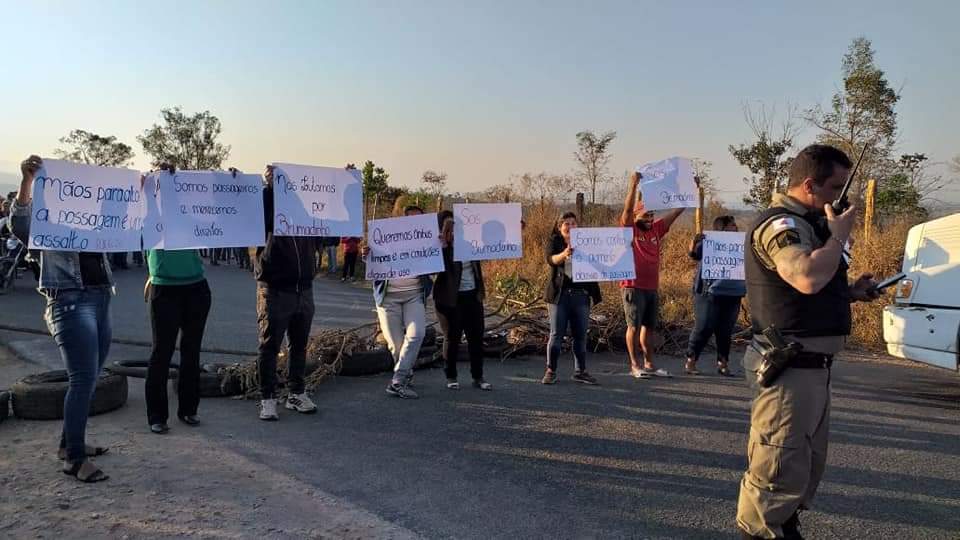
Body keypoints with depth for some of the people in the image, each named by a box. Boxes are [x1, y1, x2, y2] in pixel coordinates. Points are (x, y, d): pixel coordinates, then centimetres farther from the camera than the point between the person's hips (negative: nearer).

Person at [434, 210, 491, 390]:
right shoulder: (441, 247, -8)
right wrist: (444, 244, -27)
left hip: (472, 295, 5)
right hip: (451, 298, -5)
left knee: (476, 337, 7)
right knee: (452, 338, 4)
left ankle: (478, 377, 17)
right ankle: (451, 377, 17)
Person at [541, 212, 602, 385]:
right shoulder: (553, 241, 2)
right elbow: (551, 259, -17)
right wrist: (564, 254, -39)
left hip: (581, 294, 3)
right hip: (560, 293, -3)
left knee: (581, 335, 7)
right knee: (556, 334, -1)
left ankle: (580, 371, 16)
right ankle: (551, 371, 7)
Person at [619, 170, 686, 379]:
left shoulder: (656, 229, 11)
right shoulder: (629, 229, -3)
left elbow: (676, 211, 11)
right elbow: (627, 209, -19)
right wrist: (633, 184, -28)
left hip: (652, 287, 6)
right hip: (633, 287, -6)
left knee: (649, 327, 12)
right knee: (634, 326, -2)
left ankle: (649, 364, 21)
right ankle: (635, 365, 5)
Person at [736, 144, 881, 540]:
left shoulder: (805, 224, 18)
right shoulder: (781, 224, -16)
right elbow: (809, 278, -35)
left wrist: (851, 292, 12)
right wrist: (839, 234, -18)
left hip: (810, 365, 11)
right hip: (790, 368, -11)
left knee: (808, 464, 21)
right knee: (781, 467, -5)